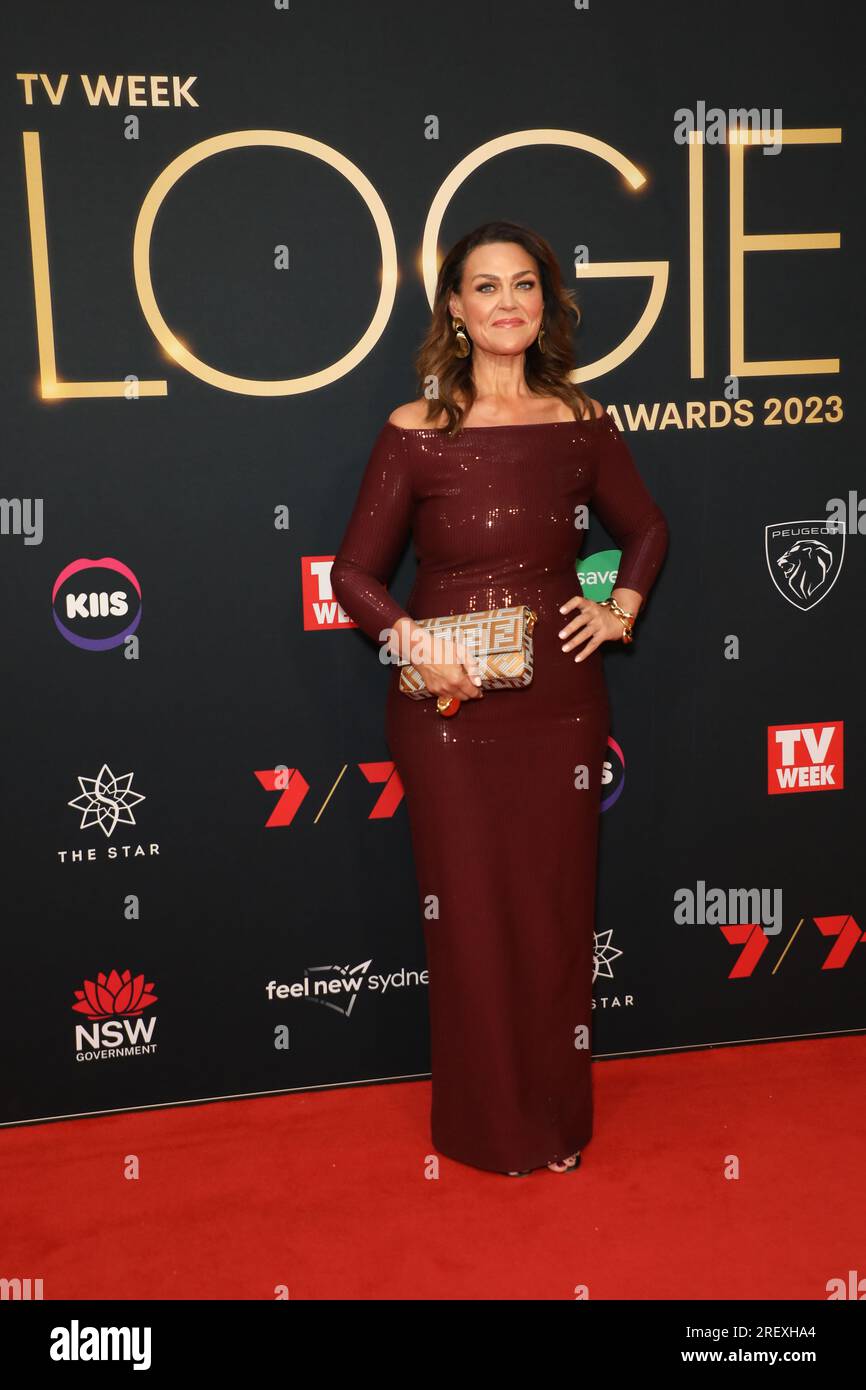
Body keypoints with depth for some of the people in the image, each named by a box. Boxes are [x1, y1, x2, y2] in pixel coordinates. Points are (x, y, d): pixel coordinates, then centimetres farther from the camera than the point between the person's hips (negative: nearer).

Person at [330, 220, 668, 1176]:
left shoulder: (582, 424, 3)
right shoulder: (416, 432, -5)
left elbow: (645, 529, 19)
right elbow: (355, 571, -2)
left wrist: (621, 610, 5)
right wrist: (415, 643, -16)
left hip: (559, 700, 3)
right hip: (449, 706, -2)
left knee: (556, 907, 11)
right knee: (469, 913, 6)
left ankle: (556, 1115, 30)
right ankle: (487, 1123, 25)